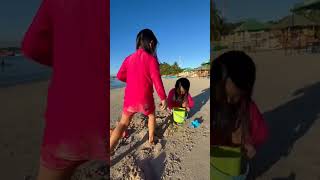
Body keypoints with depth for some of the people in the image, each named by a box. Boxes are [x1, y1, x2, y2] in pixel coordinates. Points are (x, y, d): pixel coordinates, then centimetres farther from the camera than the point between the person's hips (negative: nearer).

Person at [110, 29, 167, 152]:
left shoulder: (129, 58, 3)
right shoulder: (151, 59, -9)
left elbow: (120, 76, 7)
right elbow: (157, 81, -12)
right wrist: (163, 98, -2)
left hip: (130, 97, 3)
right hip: (145, 98, -2)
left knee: (123, 123, 11)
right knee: (151, 115, 27)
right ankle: (151, 139, 38)